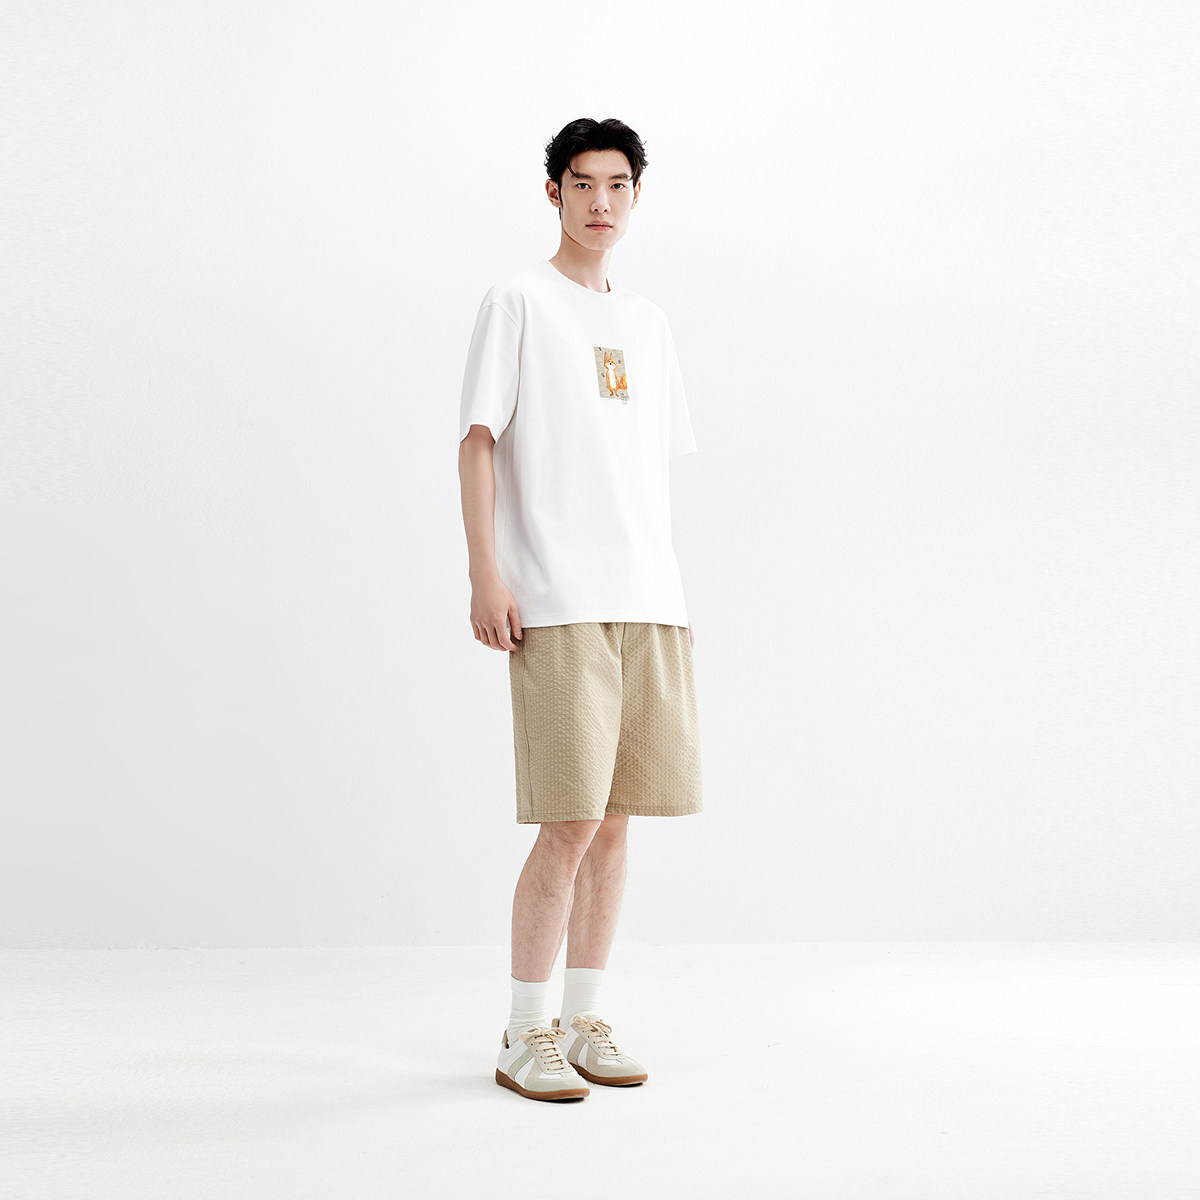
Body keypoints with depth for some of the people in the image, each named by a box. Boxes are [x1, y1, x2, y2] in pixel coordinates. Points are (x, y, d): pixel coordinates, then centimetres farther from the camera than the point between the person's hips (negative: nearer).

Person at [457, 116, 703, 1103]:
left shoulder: (648, 322, 20)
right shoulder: (520, 301, 2)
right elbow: (478, 439, -4)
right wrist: (485, 574, -13)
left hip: (649, 603, 6)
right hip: (557, 606, -6)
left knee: (615, 820, 7)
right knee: (571, 824, -9)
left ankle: (584, 1021, 18)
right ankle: (524, 1037, 4)